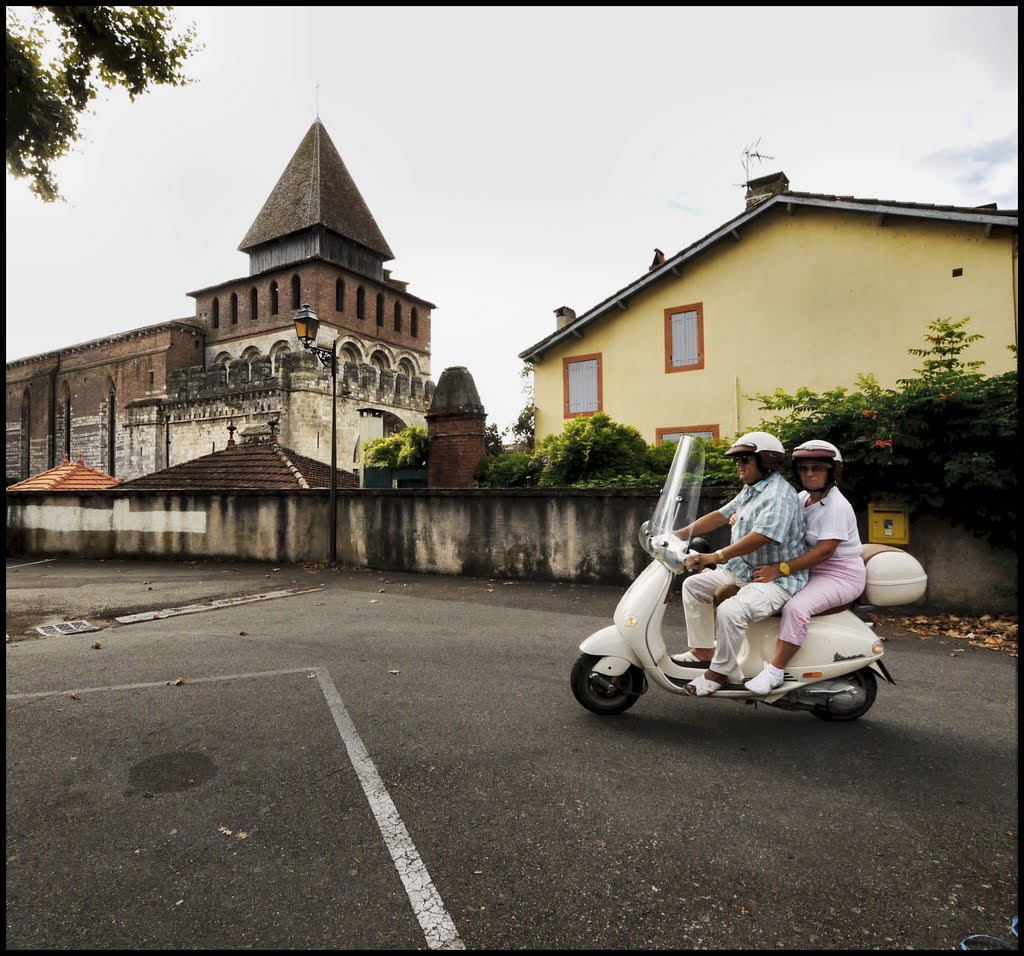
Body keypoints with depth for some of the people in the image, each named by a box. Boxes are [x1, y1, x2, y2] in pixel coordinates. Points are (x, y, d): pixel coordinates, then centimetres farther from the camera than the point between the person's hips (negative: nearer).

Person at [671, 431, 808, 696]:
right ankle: (703, 650, 14)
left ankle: (720, 672, -11)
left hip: (777, 578, -11)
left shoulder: (778, 495, -19)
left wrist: (715, 557, -36)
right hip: (742, 570, 11)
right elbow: (720, 516, 16)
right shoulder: (750, 490, 13)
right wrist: (679, 534, 8)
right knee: (693, 584, 9)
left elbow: (759, 538, -31)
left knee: (731, 611, -32)